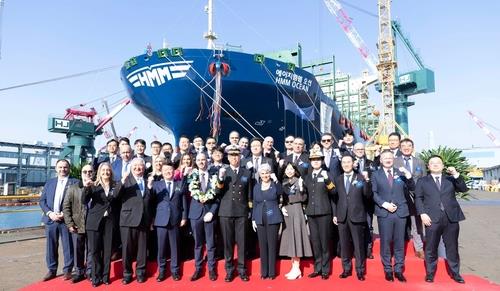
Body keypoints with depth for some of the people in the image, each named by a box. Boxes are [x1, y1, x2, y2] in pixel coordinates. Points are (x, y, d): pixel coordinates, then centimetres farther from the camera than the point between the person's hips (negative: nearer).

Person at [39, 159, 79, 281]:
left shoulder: (75, 182, 0)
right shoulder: (49, 182, 14)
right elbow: (42, 200, 9)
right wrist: (49, 213, -7)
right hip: (51, 219, 4)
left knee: (68, 246, 2)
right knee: (51, 246, 11)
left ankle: (67, 270, 13)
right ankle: (52, 270, 24)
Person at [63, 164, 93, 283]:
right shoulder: (73, 188, 6)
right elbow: (66, 206, 4)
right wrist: (70, 224, -2)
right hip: (77, 226, 2)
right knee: (78, 251, 11)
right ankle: (79, 272, 26)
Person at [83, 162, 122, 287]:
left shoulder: (116, 186, 5)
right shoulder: (93, 186, 4)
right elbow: (85, 201, -4)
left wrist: (121, 184, -20)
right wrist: (86, 188, -22)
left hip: (109, 221, 0)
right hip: (95, 221, 0)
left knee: (107, 250, 5)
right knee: (95, 250, 4)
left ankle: (105, 276, 18)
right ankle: (96, 277, 17)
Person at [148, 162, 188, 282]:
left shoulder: (181, 184, 6)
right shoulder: (156, 184, 6)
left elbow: (184, 202, 6)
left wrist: (184, 217, 1)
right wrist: (149, 187, -20)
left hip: (175, 220, 0)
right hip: (161, 220, 0)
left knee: (174, 246, 9)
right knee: (161, 247, 7)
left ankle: (175, 270, 23)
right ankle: (162, 271, 23)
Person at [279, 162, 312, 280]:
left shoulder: (299, 181, -2)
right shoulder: (283, 183, 10)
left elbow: (303, 199, -8)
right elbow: (280, 198, 12)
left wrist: (301, 188, -23)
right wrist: (282, 207, -5)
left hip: (296, 211, -5)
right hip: (286, 212, 5)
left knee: (296, 237, -5)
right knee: (289, 238, 6)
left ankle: (297, 268, 1)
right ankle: (294, 267, 14)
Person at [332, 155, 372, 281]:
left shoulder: (360, 178, 1)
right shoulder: (337, 180, 9)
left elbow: (368, 196, -7)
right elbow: (334, 198, 11)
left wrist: (366, 181, -20)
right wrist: (334, 214, 6)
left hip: (357, 216, -3)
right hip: (342, 217, 3)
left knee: (359, 245, 4)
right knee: (344, 245, 10)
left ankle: (360, 270, 16)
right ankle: (346, 269, 22)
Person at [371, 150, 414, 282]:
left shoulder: (400, 173, 8)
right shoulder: (376, 174, 5)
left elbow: (412, 188, 2)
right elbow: (374, 193, 0)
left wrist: (408, 175, -14)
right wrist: (384, 204, -13)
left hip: (400, 212, 2)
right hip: (384, 213, -1)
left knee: (399, 242, 7)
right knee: (385, 242, 5)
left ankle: (398, 270, 18)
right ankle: (388, 270, 17)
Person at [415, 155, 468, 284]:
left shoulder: (450, 179, 17)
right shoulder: (422, 181, 11)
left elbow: (463, 189, 2)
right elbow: (418, 198, 4)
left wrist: (456, 175, -9)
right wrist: (422, 214, -9)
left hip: (451, 218, 2)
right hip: (432, 219, -2)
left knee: (452, 247, 9)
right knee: (431, 248, 3)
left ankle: (455, 273, 22)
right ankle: (430, 273, 15)